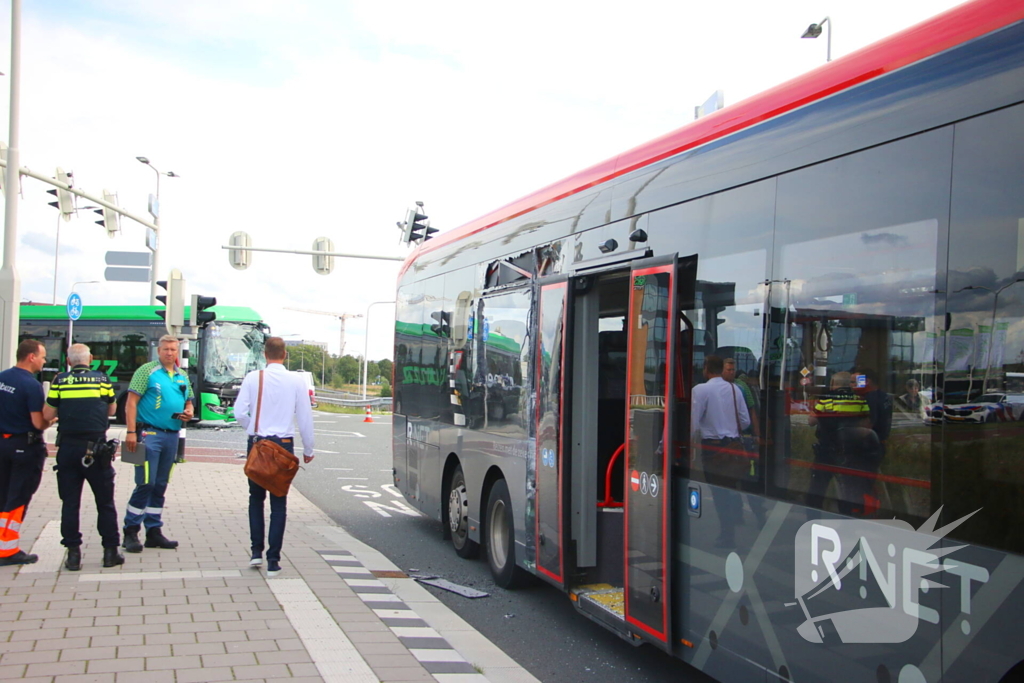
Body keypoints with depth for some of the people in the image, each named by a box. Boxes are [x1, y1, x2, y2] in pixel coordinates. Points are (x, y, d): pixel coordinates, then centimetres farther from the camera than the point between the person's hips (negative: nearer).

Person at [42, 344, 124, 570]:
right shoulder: (102, 380, 0)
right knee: (105, 502, 8)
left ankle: (73, 553, 8)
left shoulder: (59, 381, -1)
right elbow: (111, 409, 10)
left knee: (70, 502, 8)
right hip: (96, 447, -1)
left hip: (68, 447, 1)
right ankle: (110, 551, 10)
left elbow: (48, 414, 0)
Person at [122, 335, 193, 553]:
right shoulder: (147, 371, -3)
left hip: (172, 435, 6)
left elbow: (188, 402, 25)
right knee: (145, 483, -9)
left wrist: (188, 412, 0)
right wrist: (131, 432, -16)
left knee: (161, 485, 10)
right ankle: (130, 531, 0)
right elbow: (131, 401, -8)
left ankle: (154, 531, 17)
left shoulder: (183, 377, 15)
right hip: (149, 433, -6)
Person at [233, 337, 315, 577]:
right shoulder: (296, 381, -4)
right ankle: (273, 561, 5)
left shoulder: (253, 378, -4)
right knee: (279, 502, 6)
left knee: (256, 498, 18)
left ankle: (256, 551, 14)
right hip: (284, 444, 0)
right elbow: (305, 417, -1)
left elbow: (240, 413, -6)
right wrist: (308, 449, 10)